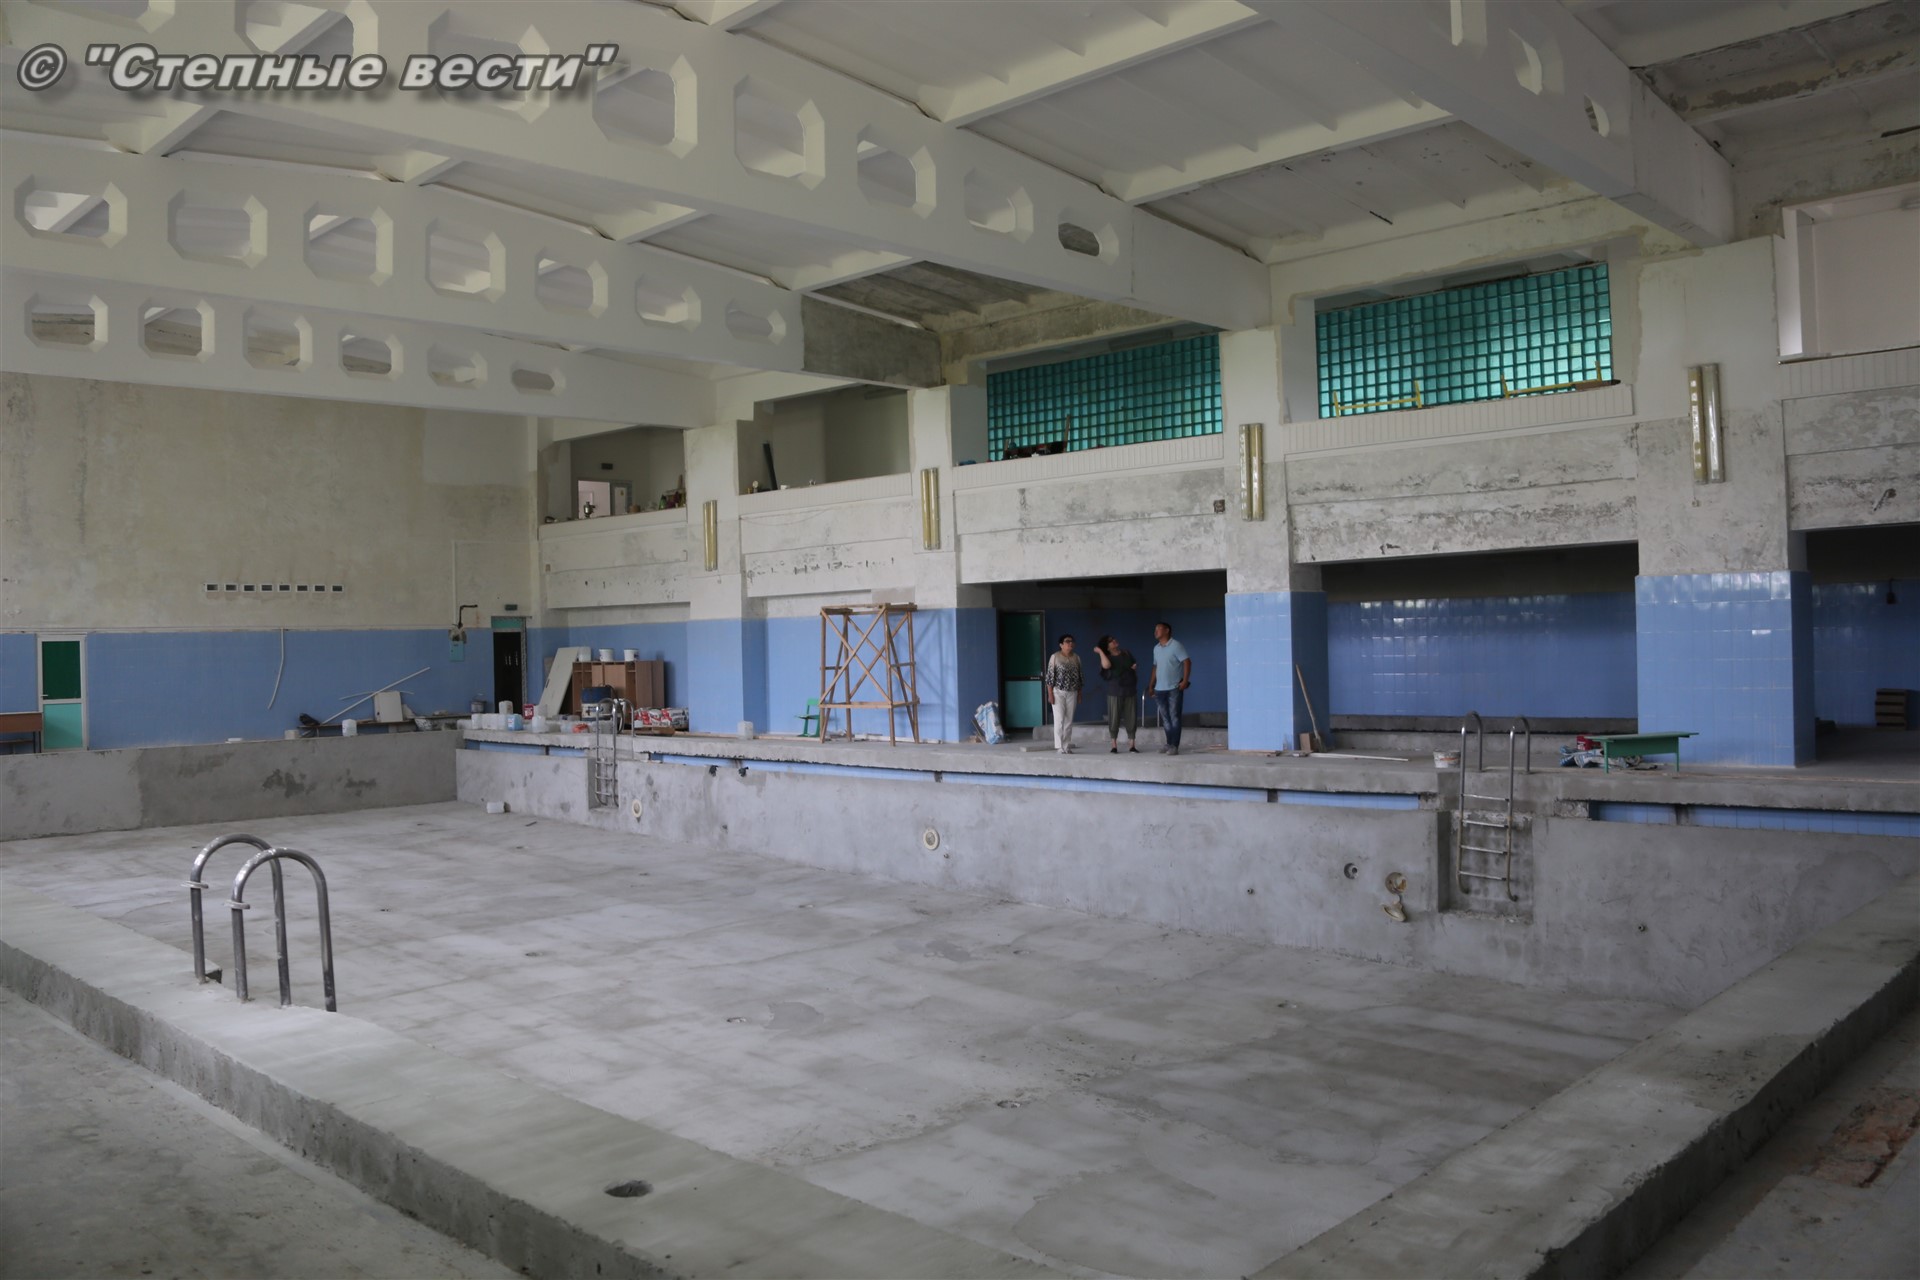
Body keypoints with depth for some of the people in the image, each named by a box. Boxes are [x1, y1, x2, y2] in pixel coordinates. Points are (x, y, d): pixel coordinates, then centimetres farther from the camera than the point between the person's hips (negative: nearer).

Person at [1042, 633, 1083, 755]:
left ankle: (1067, 746, 10)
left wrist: (1080, 694, 10)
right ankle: (1059, 746, -5)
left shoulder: (1076, 658, 8)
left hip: (1072, 693, 4)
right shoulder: (1055, 657, -5)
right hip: (1058, 692, -4)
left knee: (1069, 720, 4)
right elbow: (1050, 676, -7)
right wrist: (1050, 694, -12)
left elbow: (1079, 677, 13)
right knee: (1059, 719, -8)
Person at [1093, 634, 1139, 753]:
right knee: (1114, 718, -2)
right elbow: (1106, 665, -29)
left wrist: (1135, 667, -1)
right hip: (1115, 692, -3)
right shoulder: (1107, 658, -4)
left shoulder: (1126, 653, 8)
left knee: (1131, 717, 1)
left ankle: (1132, 745, 7)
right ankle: (1113, 745, 4)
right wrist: (1100, 652, -19)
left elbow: (1134, 665, 23)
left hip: (1130, 690, 3)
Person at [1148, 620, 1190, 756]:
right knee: (1165, 718, 9)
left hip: (1174, 688, -7)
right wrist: (1151, 685, 18)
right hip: (1160, 689, 7)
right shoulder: (1156, 648, 15)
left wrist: (1185, 680, -19)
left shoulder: (1176, 645, -7)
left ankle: (1175, 746, -8)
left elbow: (1187, 662, -11)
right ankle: (1169, 744, 16)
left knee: (1174, 717, -7)